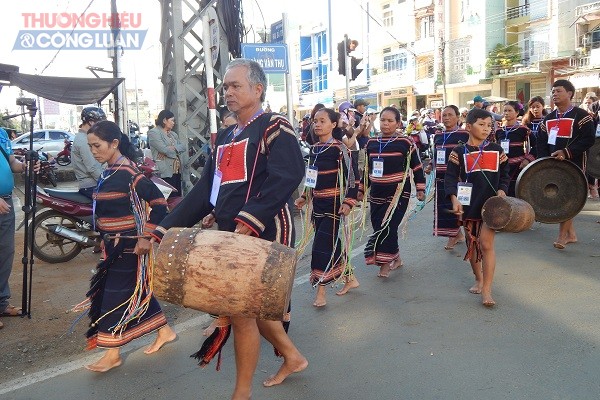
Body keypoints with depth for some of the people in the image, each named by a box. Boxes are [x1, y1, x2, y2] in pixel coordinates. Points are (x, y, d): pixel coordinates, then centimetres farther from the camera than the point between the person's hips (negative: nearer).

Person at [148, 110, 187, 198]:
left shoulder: (173, 134, 21)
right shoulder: (153, 133, -4)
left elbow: (183, 146, 8)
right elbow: (164, 149, -15)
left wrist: (173, 148, -11)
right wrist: (178, 150, 1)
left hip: (177, 170, 8)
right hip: (165, 172, -8)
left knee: (178, 196, 7)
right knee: (170, 198, -9)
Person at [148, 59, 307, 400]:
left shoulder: (274, 127, -7)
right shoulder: (226, 138, 18)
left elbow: (286, 177, -24)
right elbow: (204, 192, 16)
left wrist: (251, 220, -35)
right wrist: (165, 230, 10)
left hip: (265, 234, -8)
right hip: (232, 236, 8)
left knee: (241, 310, -2)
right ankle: (292, 357, 41)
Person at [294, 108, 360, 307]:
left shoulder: (339, 148, -12)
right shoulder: (313, 149, 9)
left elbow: (353, 176, -13)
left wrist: (349, 201, -19)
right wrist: (304, 197, 18)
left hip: (334, 203, -7)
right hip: (317, 203, 7)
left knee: (323, 244, -8)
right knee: (332, 244, 13)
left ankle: (321, 291, 1)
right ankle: (350, 278, 31)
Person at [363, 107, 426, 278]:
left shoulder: (406, 142, -6)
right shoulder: (371, 143, 7)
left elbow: (417, 166, 0)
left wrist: (420, 188, 0)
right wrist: (364, 188, 19)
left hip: (398, 191, -5)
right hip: (376, 193, 5)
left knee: (388, 226, -11)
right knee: (378, 226, 8)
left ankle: (385, 263, 4)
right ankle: (396, 258, 27)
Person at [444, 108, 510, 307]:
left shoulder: (497, 150, 6)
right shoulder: (459, 152, -1)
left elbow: (504, 175, 13)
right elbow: (451, 178, -7)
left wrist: (502, 190, -6)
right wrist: (454, 199, -22)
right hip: (469, 204, 1)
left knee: (486, 243, -9)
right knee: (472, 243, 12)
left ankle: (487, 290, -5)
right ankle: (478, 279, 34)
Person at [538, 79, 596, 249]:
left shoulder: (581, 116, -7)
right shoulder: (548, 119, 13)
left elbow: (588, 139, -15)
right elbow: (542, 142, 12)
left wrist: (566, 152, -23)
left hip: (574, 164, -6)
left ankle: (562, 235, -2)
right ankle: (571, 233, 19)